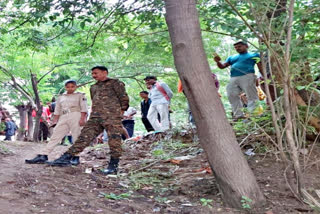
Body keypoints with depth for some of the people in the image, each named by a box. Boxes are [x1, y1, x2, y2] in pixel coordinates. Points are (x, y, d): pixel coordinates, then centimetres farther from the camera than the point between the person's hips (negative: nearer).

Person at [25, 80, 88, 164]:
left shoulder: (80, 95, 8)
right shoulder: (61, 97, 21)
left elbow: (84, 108, -1)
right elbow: (57, 111, 20)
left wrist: (82, 119, -13)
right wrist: (54, 121, 10)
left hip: (76, 116, -4)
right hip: (63, 118, 4)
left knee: (76, 138, -8)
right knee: (55, 136, -3)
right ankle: (42, 156, -8)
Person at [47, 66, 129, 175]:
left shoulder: (115, 83, 5)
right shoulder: (93, 87, 26)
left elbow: (124, 99, 1)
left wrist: (120, 113, -2)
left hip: (112, 117, -5)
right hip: (95, 117, 6)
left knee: (114, 141, -6)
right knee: (84, 137, -3)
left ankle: (113, 165, 3)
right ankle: (67, 157, -8)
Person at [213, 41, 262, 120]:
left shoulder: (253, 55, 17)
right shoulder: (232, 57, 29)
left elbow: (260, 66, 8)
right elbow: (222, 66, 23)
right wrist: (218, 61, 1)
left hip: (247, 77, -5)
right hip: (233, 79, 5)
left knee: (252, 96, -11)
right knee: (232, 96, -3)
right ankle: (238, 114, 2)